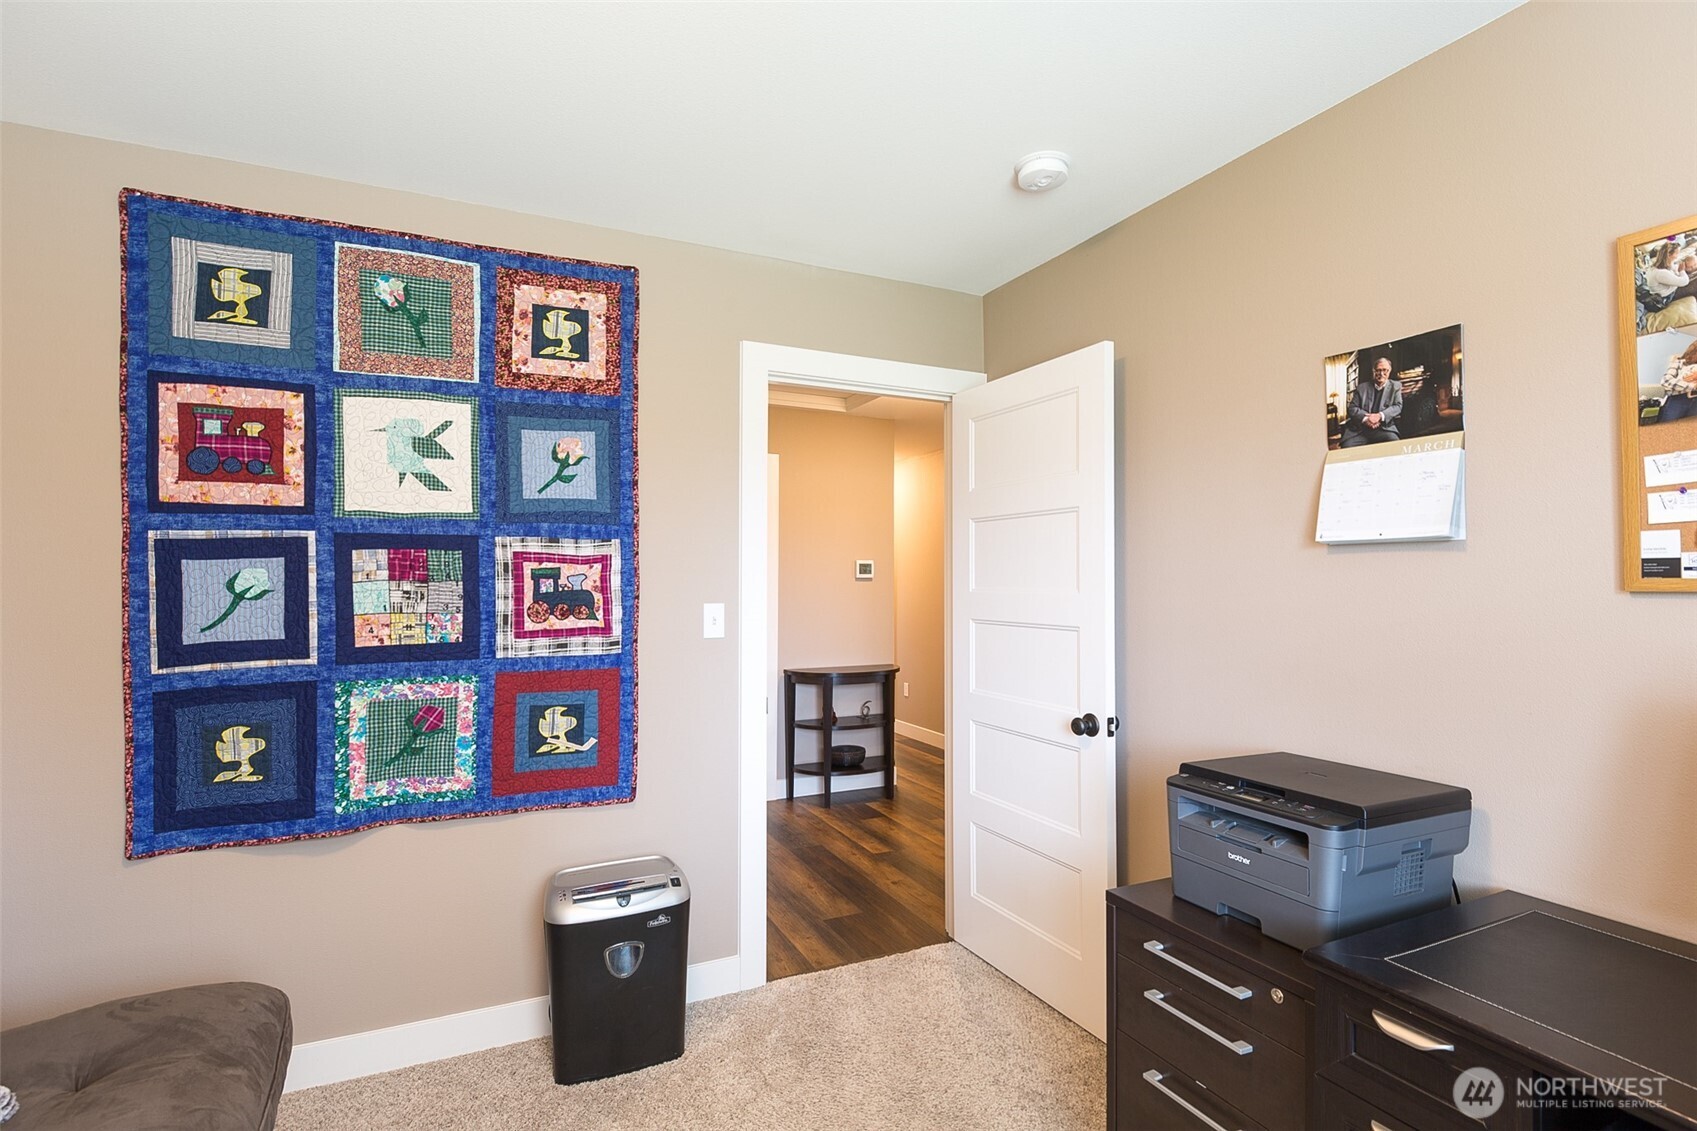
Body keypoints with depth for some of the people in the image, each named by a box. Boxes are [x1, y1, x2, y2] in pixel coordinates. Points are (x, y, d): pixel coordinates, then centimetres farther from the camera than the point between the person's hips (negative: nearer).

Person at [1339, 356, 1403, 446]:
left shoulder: (1395, 386, 16)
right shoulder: (1362, 387, 14)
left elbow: (1398, 406, 6)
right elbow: (1352, 408, 7)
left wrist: (1380, 416, -14)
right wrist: (1365, 418, -13)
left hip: (1384, 428, 0)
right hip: (1359, 430, 0)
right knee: (1347, 446, -29)